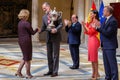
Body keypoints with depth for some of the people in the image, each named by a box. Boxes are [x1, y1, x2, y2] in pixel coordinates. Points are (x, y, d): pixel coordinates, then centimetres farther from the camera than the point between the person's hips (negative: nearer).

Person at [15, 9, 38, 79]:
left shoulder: (20, 23, 9)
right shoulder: (26, 23, -17)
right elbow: (32, 32, -10)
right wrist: (37, 29, 10)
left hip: (21, 41, 8)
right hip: (26, 41, -8)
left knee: (25, 57, 19)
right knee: (27, 58, 3)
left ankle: (19, 71, 16)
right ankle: (28, 74, 12)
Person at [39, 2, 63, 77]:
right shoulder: (44, 17, 9)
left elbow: (61, 24, -8)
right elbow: (44, 27, 9)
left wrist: (56, 29, -25)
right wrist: (39, 30, -11)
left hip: (56, 37, -6)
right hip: (49, 38, 6)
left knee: (55, 55, -1)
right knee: (49, 55, 9)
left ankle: (55, 71, 4)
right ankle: (50, 70, 18)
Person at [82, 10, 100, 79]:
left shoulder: (96, 22, -10)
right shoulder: (91, 22, 15)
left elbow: (91, 31, -15)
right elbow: (86, 32, 13)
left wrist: (85, 26, -9)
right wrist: (84, 25, 2)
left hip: (94, 40, -9)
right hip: (90, 40, 9)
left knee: (94, 57, -7)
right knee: (91, 57, 10)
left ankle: (96, 74, -3)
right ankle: (94, 73, 17)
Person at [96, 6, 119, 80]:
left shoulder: (113, 21, -17)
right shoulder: (106, 20, 12)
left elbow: (108, 33, -22)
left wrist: (99, 27, -19)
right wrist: (98, 27, 0)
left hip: (110, 46, -9)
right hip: (105, 45, 10)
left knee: (112, 63, -4)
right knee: (106, 63, 15)